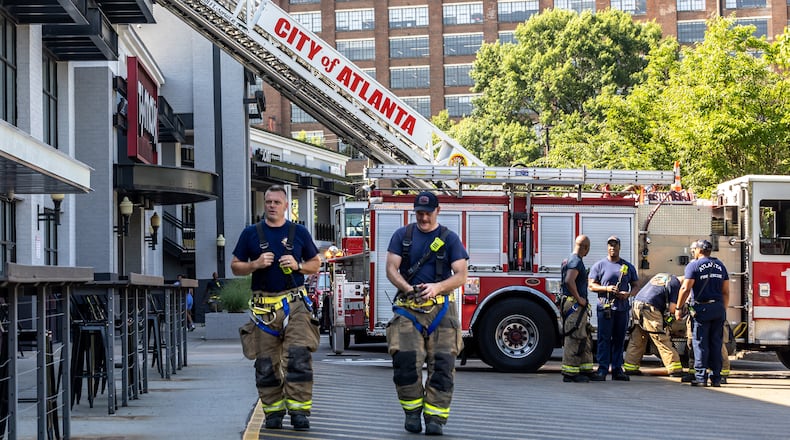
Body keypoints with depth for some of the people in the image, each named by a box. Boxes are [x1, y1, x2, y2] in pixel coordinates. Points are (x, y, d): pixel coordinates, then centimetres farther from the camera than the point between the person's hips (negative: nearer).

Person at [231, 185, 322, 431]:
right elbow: (235, 267, 12)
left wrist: (298, 265, -5)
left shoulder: (299, 232, 10)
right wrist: (256, 264, -7)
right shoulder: (251, 233, 10)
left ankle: (299, 410, -11)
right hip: (264, 306, 1)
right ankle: (273, 412, 11)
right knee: (266, 364, 2)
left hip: (295, 304, -1)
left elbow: (315, 263, 16)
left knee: (298, 357, -13)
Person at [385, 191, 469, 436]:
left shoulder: (450, 239, 7)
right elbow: (391, 269, 2)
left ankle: (435, 417, -3)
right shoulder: (402, 236, 11)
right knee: (405, 359, -14)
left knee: (442, 363, -8)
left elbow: (461, 275, -1)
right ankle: (412, 411, 3)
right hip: (408, 306, 0)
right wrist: (408, 288, -18)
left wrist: (437, 287, -20)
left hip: (440, 308, 0)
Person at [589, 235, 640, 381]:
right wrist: (607, 288, -13)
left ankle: (617, 369, 10)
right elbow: (592, 285, 3)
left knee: (619, 340, 6)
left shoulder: (628, 267, 14)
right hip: (605, 308, -3)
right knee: (604, 339, -7)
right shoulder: (599, 265, 7)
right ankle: (602, 369, -8)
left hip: (622, 308, 3)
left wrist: (628, 294, -7)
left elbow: (635, 286, 15)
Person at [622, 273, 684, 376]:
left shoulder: (659, 275, 24)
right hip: (650, 309, -7)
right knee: (662, 340, -4)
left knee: (636, 340, 15)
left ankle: (629, 367, 16)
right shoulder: (676, 283, 1)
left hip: (637, 303, 7)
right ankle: (675, 369, -3)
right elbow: (672, 308, -6)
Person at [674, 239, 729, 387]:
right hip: (718, 308, 5)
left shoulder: (694, 265, -4)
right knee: (716, 343, 8)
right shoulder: (720, 265, 13)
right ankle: (716, 378, 8)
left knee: (700, 343, -2)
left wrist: (678, 308, -4)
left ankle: (701, 377, -6)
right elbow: (726, 291, 13)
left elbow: (686, 289, -10)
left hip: (701, 309, -5)